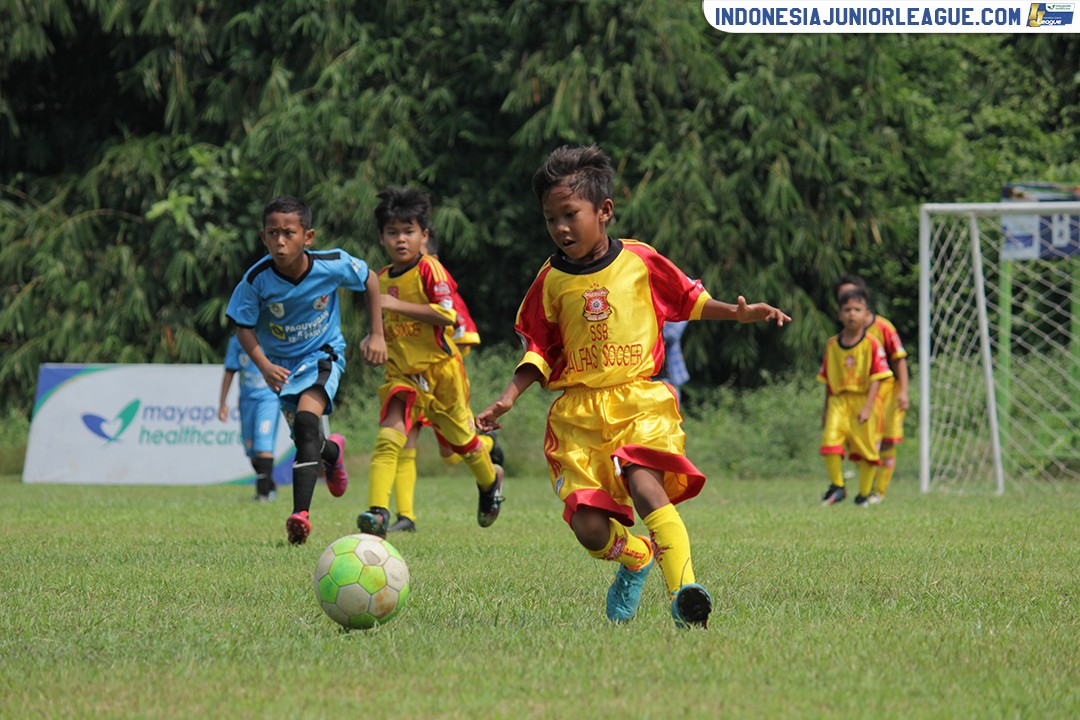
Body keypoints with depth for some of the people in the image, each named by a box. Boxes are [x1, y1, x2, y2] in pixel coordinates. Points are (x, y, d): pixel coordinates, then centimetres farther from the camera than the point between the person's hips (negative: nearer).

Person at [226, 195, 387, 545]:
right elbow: (243, 326, -10)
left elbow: (369, 279, -1)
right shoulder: (258, 279, -22)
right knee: (305, 438, 9)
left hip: (323, 354, -2)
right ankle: (332, 451, 50)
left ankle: (301, 512, -34)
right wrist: (264, 366, -26)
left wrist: (377, 335, -3)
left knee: (305, 421, -27)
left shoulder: (333, 265, -22)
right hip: (282, 363, 2)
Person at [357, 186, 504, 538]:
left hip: (440, 367, -4)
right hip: (401, 373, 5)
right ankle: (378, 512, -28)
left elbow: (445, 314, -25)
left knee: (460, 436, 14)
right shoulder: (383, 278, 9)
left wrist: (397, 305, -27)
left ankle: (490, 479, 46)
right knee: (388, 438, -16)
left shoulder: (429, 269, -13)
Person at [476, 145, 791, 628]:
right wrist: (508, 398, 2)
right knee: (587, 525, -9)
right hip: (579, 412, 2)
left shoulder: (640, 262, 3)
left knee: (645, 485, -30)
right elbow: (539, 351, 14)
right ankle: (636, 557, 25)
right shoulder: (551, 280, 6)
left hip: (640, 401, -2)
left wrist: (740, 314, 2)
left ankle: (685, 591, -33)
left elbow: (689, 301, 16)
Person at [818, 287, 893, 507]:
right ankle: (837, 487, 0)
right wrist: (825, 408, 16)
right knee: (830, 439, -15)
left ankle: (864, 493, 16)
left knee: (866, 447, 2)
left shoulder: (871, 344, -5)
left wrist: (867, 407, -16)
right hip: (839, 400, 3)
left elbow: (876, 378, -7)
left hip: (864, 400, -2)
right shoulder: (832, 345, 7)